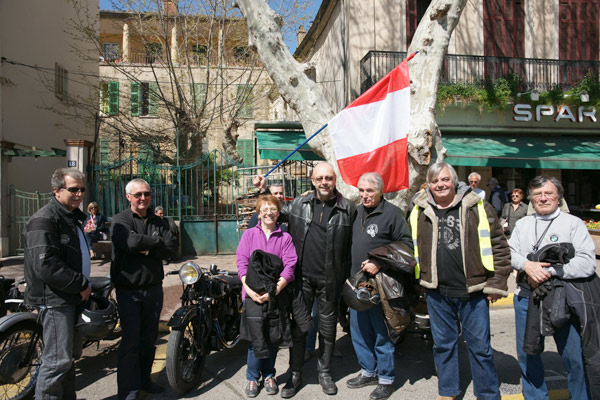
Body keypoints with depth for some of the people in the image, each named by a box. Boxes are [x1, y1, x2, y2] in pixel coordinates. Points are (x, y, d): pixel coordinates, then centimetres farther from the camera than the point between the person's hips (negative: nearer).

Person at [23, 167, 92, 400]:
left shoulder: (72, 218, 17)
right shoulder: (44, 220, -15)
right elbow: (46, 265, -24)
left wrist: (83, 285, 12)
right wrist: (81, 285, -17)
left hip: (72, 297, 10)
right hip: (55, 299, -10)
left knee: (70, 355, 19)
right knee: (57, 361, -7)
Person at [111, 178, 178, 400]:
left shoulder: (157, 222, 10)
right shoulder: (120, 220, -5)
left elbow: (172, 246, -3)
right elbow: (131, 242, -24)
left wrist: (147, 250, -16)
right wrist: (157, 241, -10)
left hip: (154, 288, 5)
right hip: (129, 289, -5)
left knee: (149, 338, 14)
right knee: (130, 341, -3)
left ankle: (144, 380, 29)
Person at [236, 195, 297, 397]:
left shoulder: (285, 238, 3)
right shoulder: (249, 234, 5)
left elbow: (290, 266, -5)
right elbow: (241, 262, -3)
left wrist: (275, 291, -17)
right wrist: (249, 289, -16)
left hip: (276, 295, 1)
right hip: (252, 294, 0)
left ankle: (269, 375, 27)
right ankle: (252, 378, 19)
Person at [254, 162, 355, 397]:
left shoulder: (348, 209, -3)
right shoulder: (299, 204, 4)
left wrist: (347, 277, -2)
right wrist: (264, 191, 10)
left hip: (330, 280, -1)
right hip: (302, 277, 2)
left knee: (328, 327, 13)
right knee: (298, 326, 9)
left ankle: (324, 373, 33)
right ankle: (295, 375, 26)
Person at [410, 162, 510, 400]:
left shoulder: (477, 208, -2)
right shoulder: (419, 212, 5)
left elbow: (499, 246, 0)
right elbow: (412, 247, 14)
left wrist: (496, 283, -4)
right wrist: (421, 280, 8)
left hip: (473, 291, -2)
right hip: (437, 292, 3)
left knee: (480, 346, 9)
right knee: (443, 344, 15)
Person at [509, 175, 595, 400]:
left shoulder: (573, 223, -1)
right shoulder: (523, 223, 13)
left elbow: (588, 263, -13)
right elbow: (510, 252, 3)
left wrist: (549, 271, -17)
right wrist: (527, 265, -16)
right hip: (526, 297, 4)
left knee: (574, 357, 1)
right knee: (527, 354, 13)